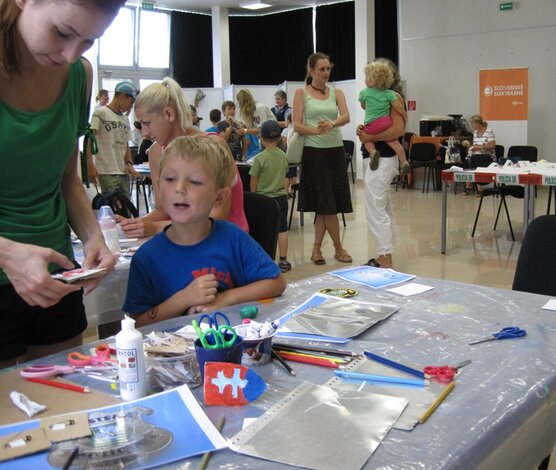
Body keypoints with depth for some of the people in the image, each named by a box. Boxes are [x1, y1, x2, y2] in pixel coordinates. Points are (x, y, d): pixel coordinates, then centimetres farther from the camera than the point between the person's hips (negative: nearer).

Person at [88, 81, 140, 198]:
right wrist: (90, 165, -17)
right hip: (107, 173, -7)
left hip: (123, 172, 7)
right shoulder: (101, 113, -3)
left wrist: (129, 163, 2)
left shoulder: (125, 119, 18)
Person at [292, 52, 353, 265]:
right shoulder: (301, 93, 1)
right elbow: (297, 125, -7)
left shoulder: (336, 93, 9)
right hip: (314, 151, -4)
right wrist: (315, 131, -26)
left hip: (335, 151, 4)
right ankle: (338, 248, 11)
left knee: (325, 204, 5)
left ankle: (317, 248, 15)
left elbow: (346, 117, -8)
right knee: (326, 202, -3)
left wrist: (332, 123, -30)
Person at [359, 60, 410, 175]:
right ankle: (404, 162, 4)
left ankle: (373, 152, -11)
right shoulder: (389, 93, 1)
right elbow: (398, 107, -2)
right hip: (386, 121, 2)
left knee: (367, 140, 18)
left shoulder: (364, 93, 0)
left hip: (371, 124, -1)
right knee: (394, 142, 11)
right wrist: (405, 117, 14)